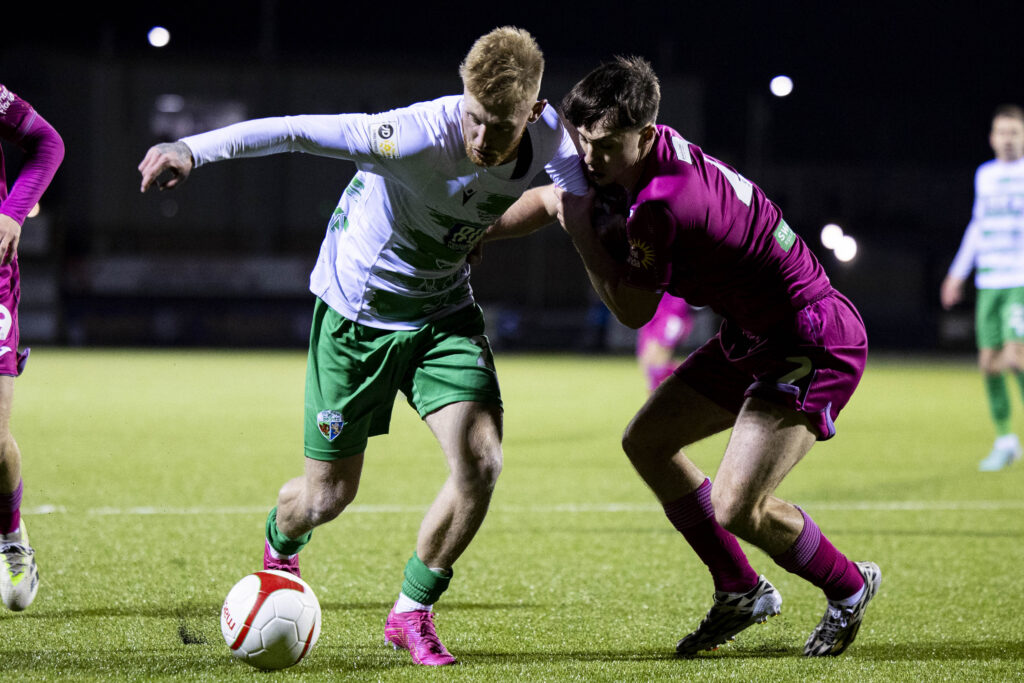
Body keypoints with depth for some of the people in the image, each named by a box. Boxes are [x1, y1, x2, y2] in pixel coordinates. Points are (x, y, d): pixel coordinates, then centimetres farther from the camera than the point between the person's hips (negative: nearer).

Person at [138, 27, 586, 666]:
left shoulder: (549, 133, -18)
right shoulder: (419, 134, -34)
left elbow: (585, 199, 5)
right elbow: (297, 131, -35)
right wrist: (193, 149, -44)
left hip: (444, 310, 4)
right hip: (357, 308, -3)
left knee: (480, 462, -18)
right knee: (329, 495, 5)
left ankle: (412, 613, 5)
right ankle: (281, 543, 45)